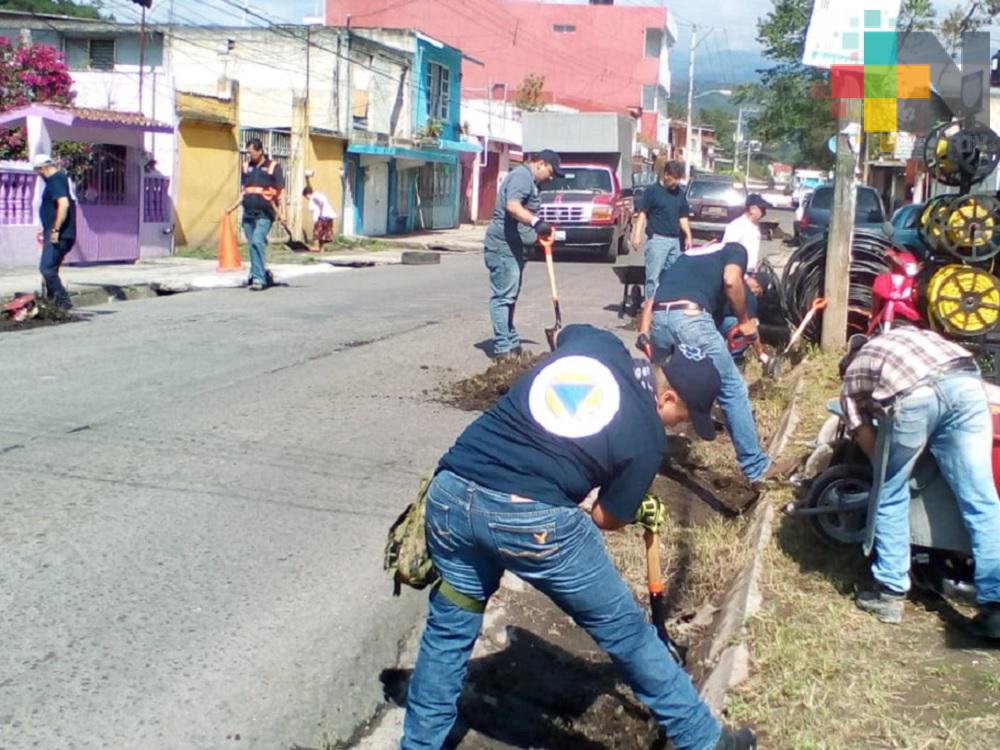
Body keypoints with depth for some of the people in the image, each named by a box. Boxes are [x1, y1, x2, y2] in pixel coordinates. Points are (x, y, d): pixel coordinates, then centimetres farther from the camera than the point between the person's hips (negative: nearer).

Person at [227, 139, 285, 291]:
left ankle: (258, 278, -20)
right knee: (254, 245, 9)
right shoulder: (246, 167, 16)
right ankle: (262, 274, 22)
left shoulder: (273, 167, 2)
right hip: (248, 214, 6)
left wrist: (282, 213, -8)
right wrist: (233, 207, 14)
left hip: (264, 214, -6)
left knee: (257, 242, -21)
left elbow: (280, 192, 0)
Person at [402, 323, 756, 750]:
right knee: (626, 632, 13)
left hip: (452, 492, 5)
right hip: (533, 518, -5)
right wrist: (639, 514, 27)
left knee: (449, 630, 24)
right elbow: (607, 518, 5)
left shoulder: (595, 341, 13)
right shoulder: (646, 437, 0)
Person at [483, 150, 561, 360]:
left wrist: (541, 232, 27)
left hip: (513, 245, 11)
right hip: (503, 244, -11)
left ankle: (511, 342, 22)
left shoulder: (529, 180, 21)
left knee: (509, 296, 15)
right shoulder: (522, 175, -12)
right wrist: (536, 222, -40)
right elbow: (512, 206, -28)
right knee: (503, 296, -10)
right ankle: (503, 348, -11)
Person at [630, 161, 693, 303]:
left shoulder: (679, 193, 15)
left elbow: (683, 218, 20)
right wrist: (637, 235, -16)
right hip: (657, 239, -6)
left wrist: (688, 236, 9)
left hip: (675, 240, 6)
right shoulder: (652, 190, -3)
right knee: (654, 276, -8)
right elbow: (642, 213, -7)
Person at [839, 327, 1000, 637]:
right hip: (964, 381, 3)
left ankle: (890, 594, 22)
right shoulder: (907, 333, 43)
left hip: (912, 396, -3)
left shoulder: (851, 380, 31)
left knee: (891, 497, 18)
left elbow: (868, 442, 21)